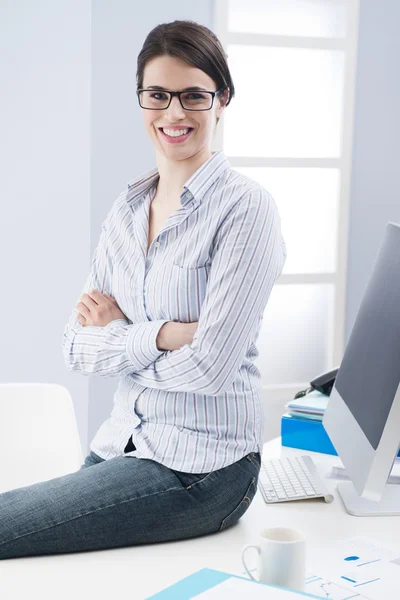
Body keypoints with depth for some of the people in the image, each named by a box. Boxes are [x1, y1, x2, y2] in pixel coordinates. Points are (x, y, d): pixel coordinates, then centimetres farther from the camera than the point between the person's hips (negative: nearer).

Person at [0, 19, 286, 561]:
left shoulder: (245, 207, -12)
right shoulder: (127, 210, 9)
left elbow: (209, 366, -17)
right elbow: (77, 347, 2)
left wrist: (119, 334, -4)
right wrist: (161, 335, -13)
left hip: (199, 468, -6)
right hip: (121, 447, 6)